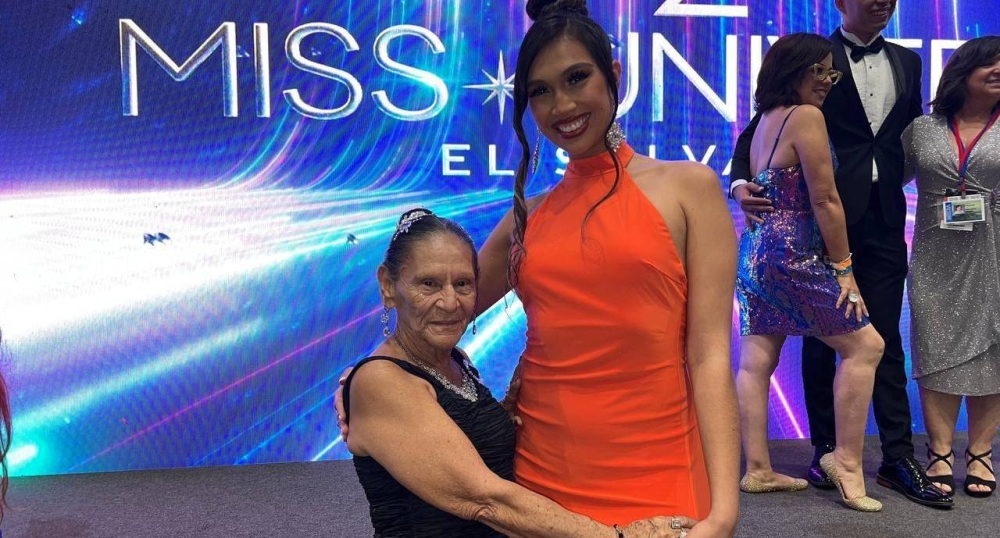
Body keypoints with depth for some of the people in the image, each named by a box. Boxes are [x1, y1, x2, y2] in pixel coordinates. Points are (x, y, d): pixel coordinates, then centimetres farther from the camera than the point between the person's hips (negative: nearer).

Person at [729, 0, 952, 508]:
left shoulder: (906, 62, 14)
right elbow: (760, 130, -5)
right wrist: (740, 182, -21)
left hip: (884, 220, 4)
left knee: (885, 338, 7)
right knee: (821, 338, 6)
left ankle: (898, 457, 14)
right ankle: (825, 451, 17)